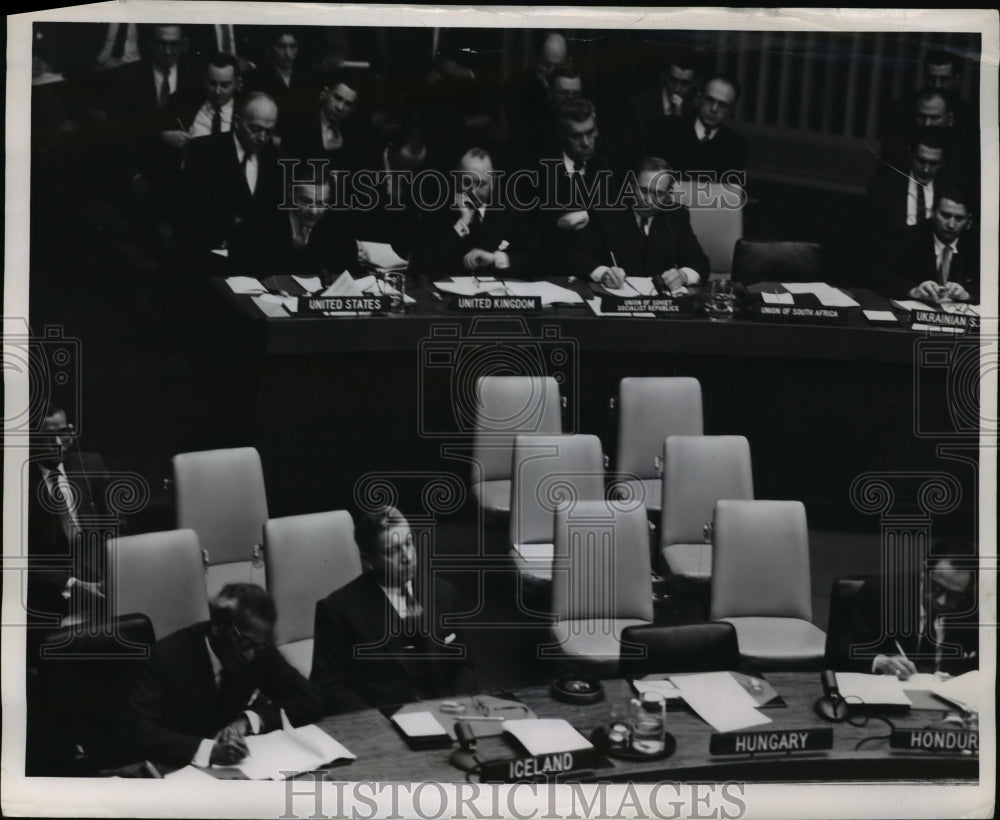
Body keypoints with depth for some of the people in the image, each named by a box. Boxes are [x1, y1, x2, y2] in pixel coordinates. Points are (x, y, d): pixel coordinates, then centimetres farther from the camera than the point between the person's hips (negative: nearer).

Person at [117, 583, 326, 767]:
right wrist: (207, 750, -36)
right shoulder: (170, 655, -17)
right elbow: (132, 728, -25)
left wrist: (249, 720, -18)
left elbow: (310, 700, -4)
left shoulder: (259, 648, -7)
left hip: (233, 766, 3)